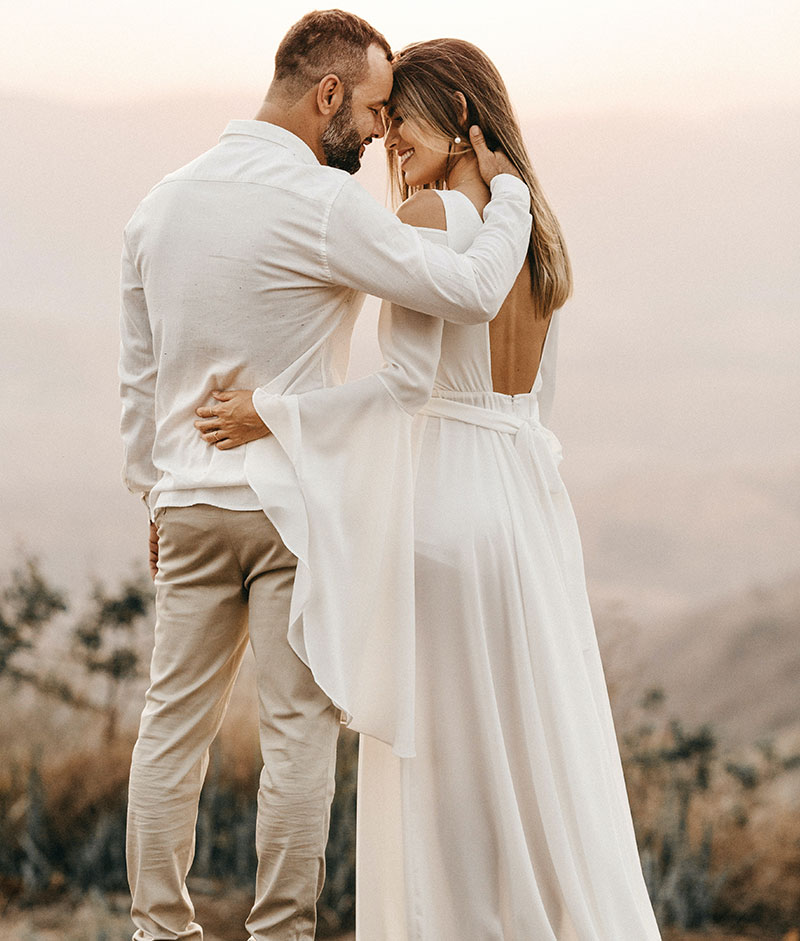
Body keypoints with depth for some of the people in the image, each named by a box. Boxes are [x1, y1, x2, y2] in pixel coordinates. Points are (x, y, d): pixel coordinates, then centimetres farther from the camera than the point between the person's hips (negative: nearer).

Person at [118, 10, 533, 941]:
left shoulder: (162, 202, 8)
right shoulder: (322, 204, -15)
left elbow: (138, 374, 14)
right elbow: (471, 291, -19)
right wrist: (507, 193, -2)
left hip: (190, 507, 6)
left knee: (174, 721, 10)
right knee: (298, 730, 1)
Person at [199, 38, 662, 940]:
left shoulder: (433, 214, -12)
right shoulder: (536, 225, 12)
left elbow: (408, 378, -19)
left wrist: (275, 411, -14)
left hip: (444, 494, -7)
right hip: (534, 494, 7)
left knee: (440, 752, 0)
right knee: (543, 746, 11)